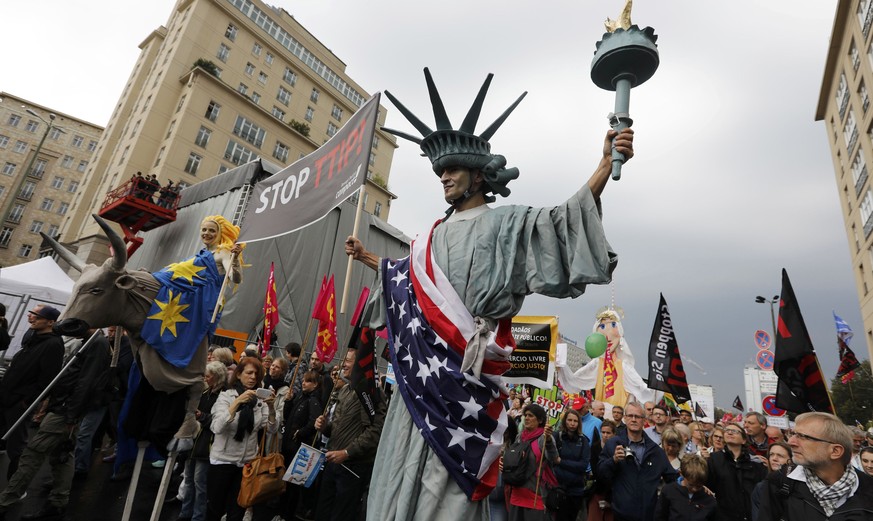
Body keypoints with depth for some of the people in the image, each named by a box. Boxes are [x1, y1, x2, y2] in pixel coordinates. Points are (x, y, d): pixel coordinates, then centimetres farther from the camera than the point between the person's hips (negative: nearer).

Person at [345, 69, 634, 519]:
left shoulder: (506, 221, 4)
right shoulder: (437, 235, 20)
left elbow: (560, 218, -9)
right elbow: (408, 273, 35)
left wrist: (606, 163, -20)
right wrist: (368, 258, 45)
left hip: (467, 359, -6)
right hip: (423, 361, 6)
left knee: (450, 466, -4)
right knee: (407, 463, 10)